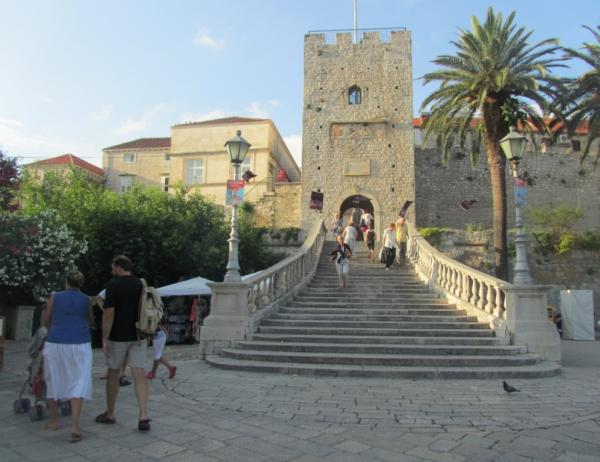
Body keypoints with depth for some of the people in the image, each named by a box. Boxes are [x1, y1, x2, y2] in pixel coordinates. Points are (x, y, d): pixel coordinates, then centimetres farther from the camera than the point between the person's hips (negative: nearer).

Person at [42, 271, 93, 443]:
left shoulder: (55, 297, 4)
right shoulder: (86, 299, 6)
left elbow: (45, 322, 13)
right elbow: (90, 321, 22)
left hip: (55, 344, 1)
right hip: (79, 345, -1)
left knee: (54, 381, 19)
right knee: (78, 384, 0)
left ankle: (54, 421, 29)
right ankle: (74, 426, -13)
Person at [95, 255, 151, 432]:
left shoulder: (113, 285, -11)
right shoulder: (140, 284, 6)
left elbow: (109, 313, -17)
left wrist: (104, 339, -12)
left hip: (118, 337, -4)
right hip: (138, 336, 4)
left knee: (113, 374, 12)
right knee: (139, 374, -1)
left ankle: (110, 414, 26)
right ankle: (143, 416, -11)